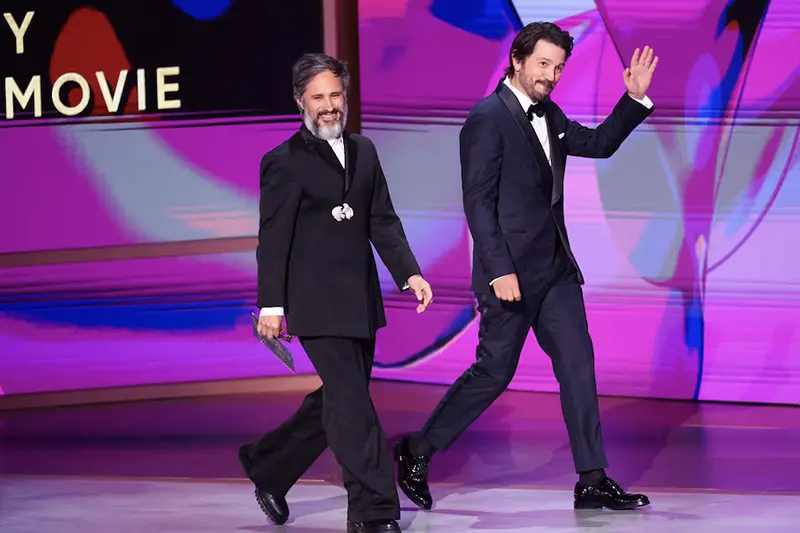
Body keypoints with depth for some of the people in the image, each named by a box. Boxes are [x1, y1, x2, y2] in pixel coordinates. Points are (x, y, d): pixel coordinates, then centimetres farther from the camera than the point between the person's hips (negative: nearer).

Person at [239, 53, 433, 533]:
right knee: (351, 403, -11)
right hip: (316, 304, -7)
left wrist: (409, 273, 0)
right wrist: (271, 305, -10)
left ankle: (268, 467, 32)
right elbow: (273, 238, -7)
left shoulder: (363, 151, 13)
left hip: (360, 300, 7)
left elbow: (383, 221, 13)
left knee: (338, 401, 14)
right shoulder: (284, 163, -5)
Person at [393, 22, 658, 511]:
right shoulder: (488, 118, -12)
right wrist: (499, 270, -21)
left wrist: (635, 98, 9)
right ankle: (418, 451, 16)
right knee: (495, 370, -1)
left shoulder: (549, 116, 12)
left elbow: (599, 144, 24)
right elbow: (478, 200, -16)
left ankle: (593, 481, 2)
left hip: (555, 268, 8)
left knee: (577, 364, 1)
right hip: (511, 271, -8)